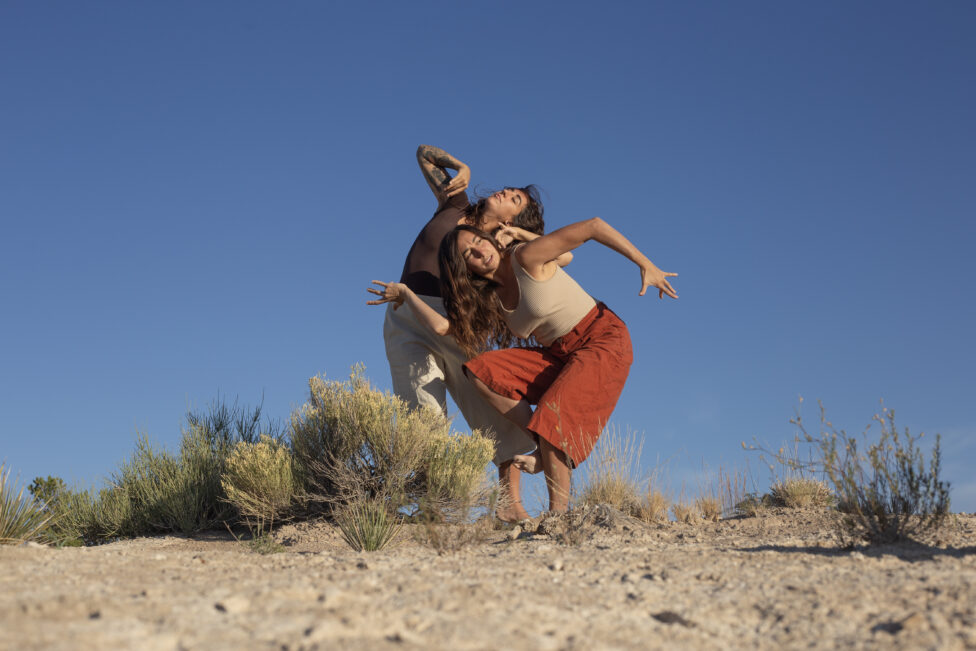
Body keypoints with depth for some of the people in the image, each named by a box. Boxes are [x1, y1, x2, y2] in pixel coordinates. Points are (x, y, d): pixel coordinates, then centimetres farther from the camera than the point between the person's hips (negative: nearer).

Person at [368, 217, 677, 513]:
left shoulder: (526, 258, -15)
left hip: (603, 341, -7)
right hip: (559, 356, 7)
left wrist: (646, 265, -20)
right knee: (481, 370, -10)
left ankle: (559, 512, -13)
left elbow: (593, 226, -19)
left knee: (549, 418, -24)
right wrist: (404, 293, 2)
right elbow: (442, 326, -6)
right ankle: (548, 449, -7)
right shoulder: (487, 300, 5)